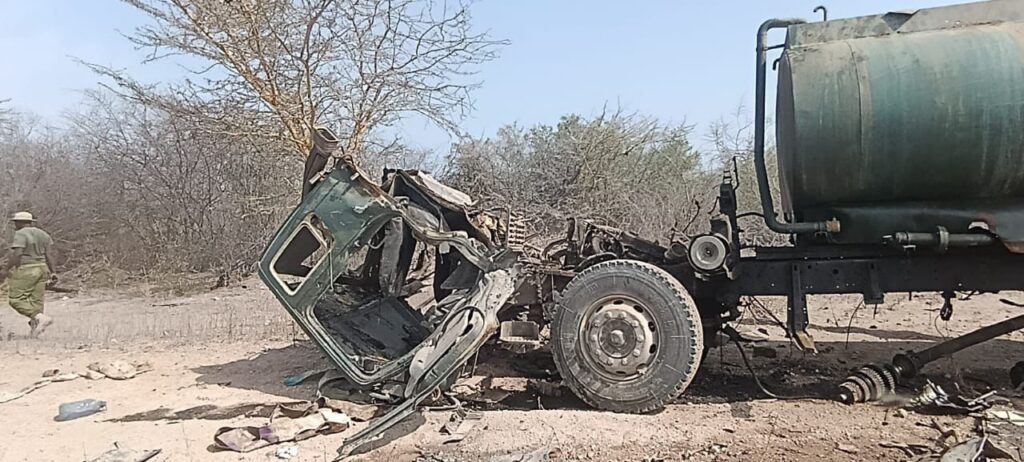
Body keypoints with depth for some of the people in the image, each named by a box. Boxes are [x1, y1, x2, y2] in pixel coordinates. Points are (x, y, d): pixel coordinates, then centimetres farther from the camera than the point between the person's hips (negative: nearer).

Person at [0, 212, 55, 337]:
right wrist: (52, 272, 9)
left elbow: (17, 255, -20)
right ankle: (35, 327, 5)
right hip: (40, 269, 8)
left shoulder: (21, 234, -13)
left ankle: (42, 318, -15)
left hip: (25, 272, -7)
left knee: (16, 300, -2)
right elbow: (48, 254, 6)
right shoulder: (42, 234, 8)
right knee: (36, 300, 8)